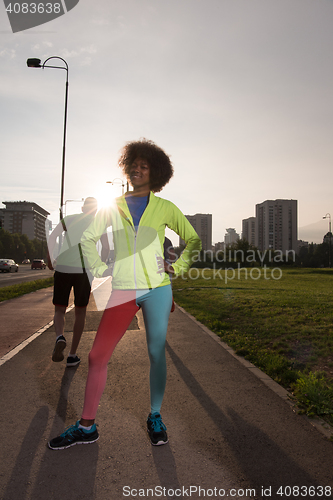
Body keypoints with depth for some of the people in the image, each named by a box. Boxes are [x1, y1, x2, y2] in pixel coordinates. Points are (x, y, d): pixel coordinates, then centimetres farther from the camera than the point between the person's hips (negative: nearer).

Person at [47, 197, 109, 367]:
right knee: (80, 311, 14)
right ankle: (72, 355, 16)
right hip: (84, 270, 0)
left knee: (60, 310, 13)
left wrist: (50, 259, 7)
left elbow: (52, 237, -1)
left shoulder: (68, 219, 13)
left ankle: (60, 338, -19)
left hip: (62, 269, 1)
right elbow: (106, 248, 1)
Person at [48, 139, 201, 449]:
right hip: (123, 290, 1)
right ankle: (87, 426, 16)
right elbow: (88, 238, 17)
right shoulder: (113, 206, 10)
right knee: (97, 356, 0)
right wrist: (98, 269, 5)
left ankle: (155, 418, 26)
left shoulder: (164, 208, 7)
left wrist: (178, 267, 4)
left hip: (157, 288, 0)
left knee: (156, 354, 6)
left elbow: (193, 240, 14)